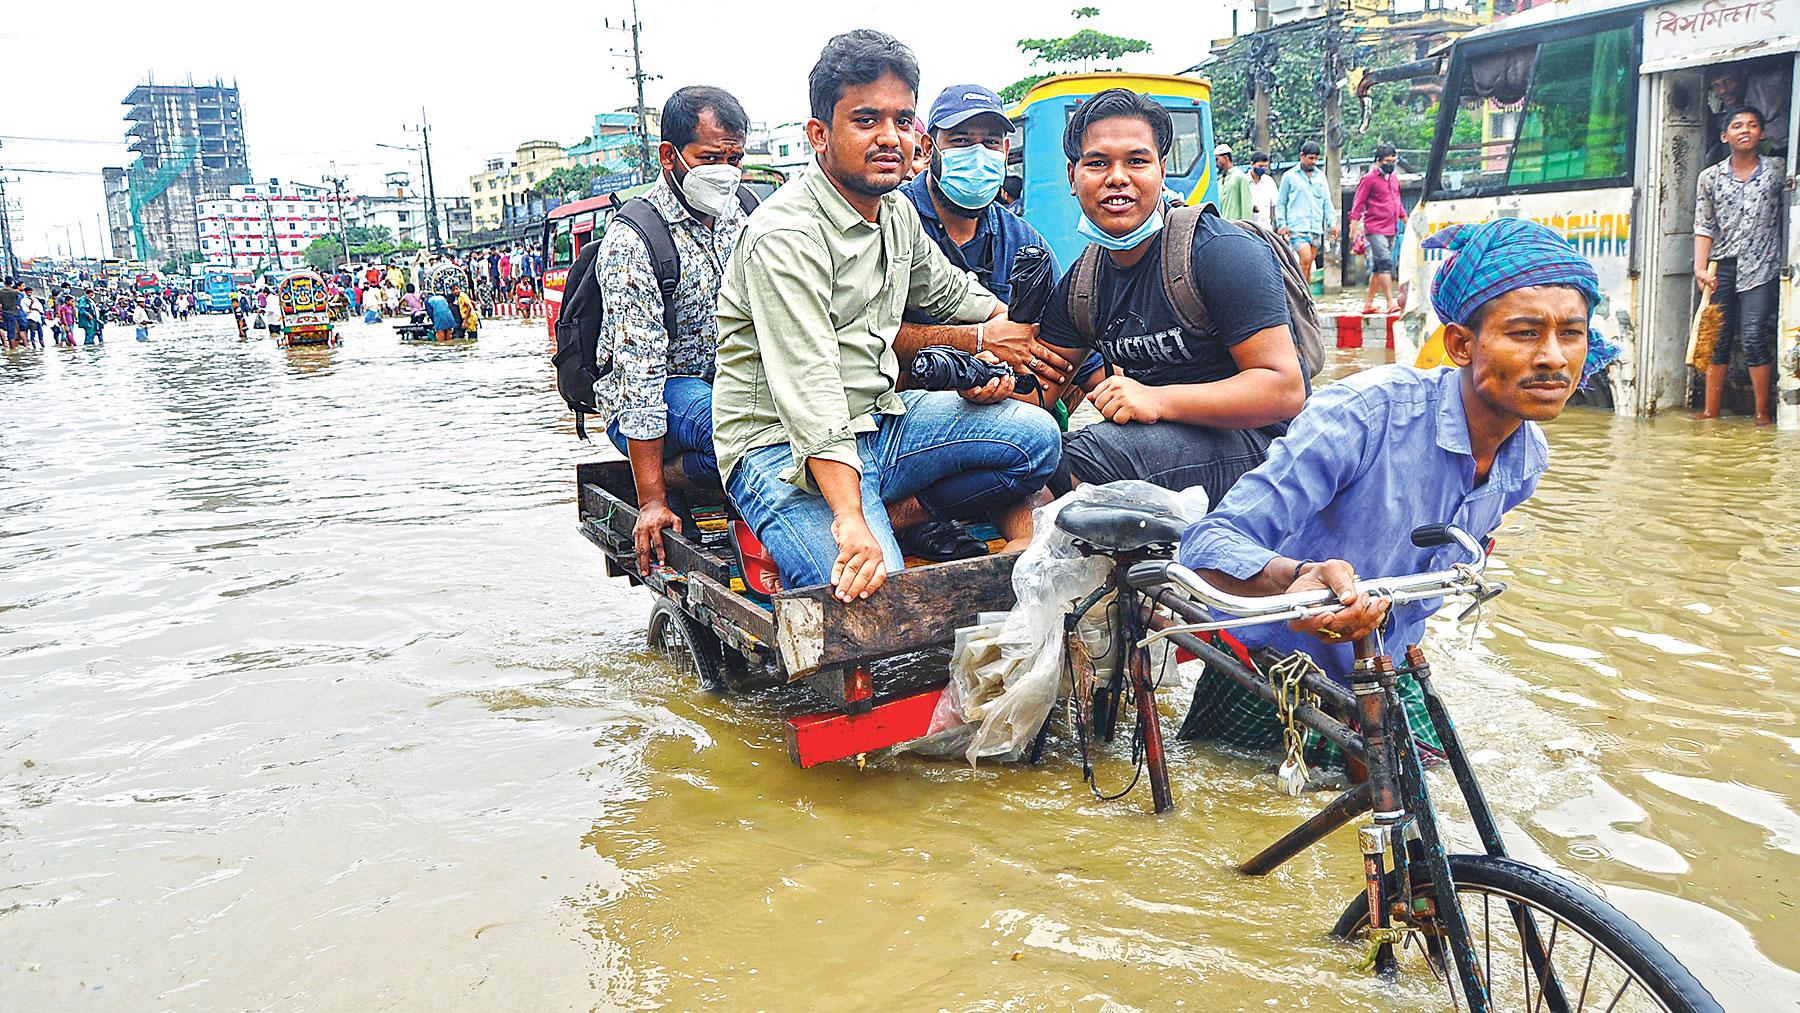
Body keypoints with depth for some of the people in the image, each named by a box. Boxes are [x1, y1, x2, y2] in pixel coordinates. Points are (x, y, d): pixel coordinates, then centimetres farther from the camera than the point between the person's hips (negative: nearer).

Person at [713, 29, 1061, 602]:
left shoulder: (899, 214, 9)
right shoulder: (787, 236, -19)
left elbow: (952, 292, 28)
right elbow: (809, 392, -30)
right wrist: (850, 520, -40)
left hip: (878, 420, 8)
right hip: (786, 447, -8)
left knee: (1035, 434, -6)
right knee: (871, 596, -29)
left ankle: (901, 512, -2)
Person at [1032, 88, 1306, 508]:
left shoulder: (1223, 252, -12)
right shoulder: (1081, 282, 9)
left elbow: (1285, 388, -18)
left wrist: (1158, 400, -29)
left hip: (1252, 444, -6)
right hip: (1162, 439, 7)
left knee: (1087, 455, -31)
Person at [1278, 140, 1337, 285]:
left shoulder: (1320, 176, 14)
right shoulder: (1290, 176, 3)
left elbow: (1327, 202, 15)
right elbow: (1281, 203, 5)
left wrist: (1332, 223, 5)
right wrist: (1282, 224, -4)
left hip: (1316, 228, 4)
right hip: (1297, 226, -4)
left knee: (1309, 264, 5)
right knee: (1306, 259, -19)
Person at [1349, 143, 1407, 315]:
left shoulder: (1393, 179, 17)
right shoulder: (1369, 179, -6)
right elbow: (1358, 203, -8)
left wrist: (1406, 221, 25)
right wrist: (1354, 225, -16)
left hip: (1391, 229, 8)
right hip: (1375, 229, -8)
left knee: (1378, 268, 9)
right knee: (1385, 263, -15)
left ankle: (1368, 304, 15)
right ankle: (1390, 303, -18)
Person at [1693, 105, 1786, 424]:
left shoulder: (1778, 169, 7)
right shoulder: (1710, 177, 8)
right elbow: (1704, 226, 4)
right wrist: (1700, 268, -7)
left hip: (1761, 266, -2)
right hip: (1722, 266, 2)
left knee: (1754, 336, -11)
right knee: (1717, 338, 3)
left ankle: (1764, 412, -3)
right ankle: (1710, 411, 8)